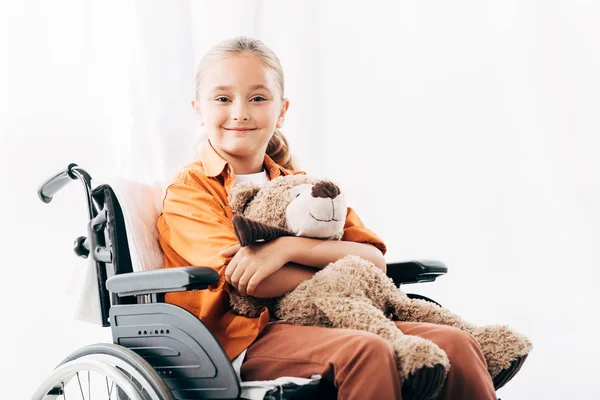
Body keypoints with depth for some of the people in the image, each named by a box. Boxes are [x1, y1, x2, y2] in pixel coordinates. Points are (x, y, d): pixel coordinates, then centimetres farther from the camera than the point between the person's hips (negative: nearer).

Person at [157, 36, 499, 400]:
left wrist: (288, 247, -12)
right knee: (366, 352, -35)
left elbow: (375, 260, 4)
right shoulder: (188, 192, 5)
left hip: (328, 324, 6)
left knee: (455, 345, -18)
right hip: (252, 338, -5)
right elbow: (248, 281, -12)